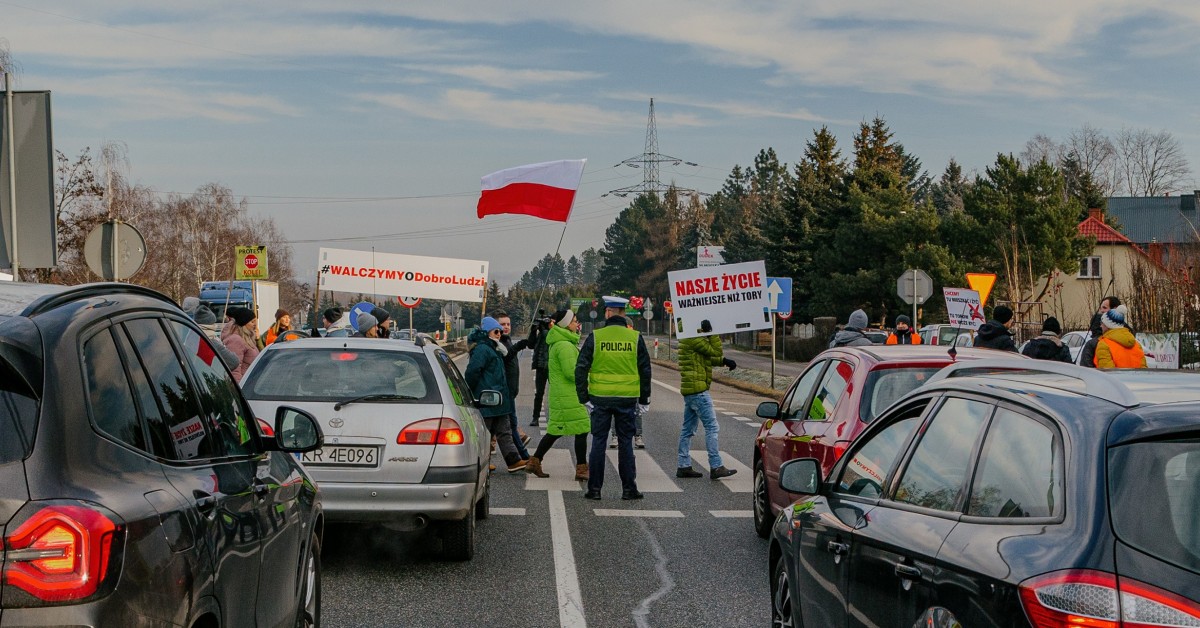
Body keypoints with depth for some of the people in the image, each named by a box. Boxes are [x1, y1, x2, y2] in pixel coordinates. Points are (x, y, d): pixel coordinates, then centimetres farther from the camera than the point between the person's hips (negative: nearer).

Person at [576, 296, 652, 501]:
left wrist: (584, 398, 2)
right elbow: (645, 371, 4)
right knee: (625, 442, 8)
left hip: (601, 399, -1)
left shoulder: (595, 337, -2)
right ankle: (629, 488, 9)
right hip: (627, 399, 1)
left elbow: (581, 369, -4)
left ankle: (594, 488, 8)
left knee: (598, 442, 6)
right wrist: (644, 400, 12)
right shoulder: (635, 338, 1)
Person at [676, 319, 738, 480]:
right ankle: (716, 467, -9)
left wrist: (723, 361, 2)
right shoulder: (694, 339, -15)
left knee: (688, 429, 12)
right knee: (712, 427, -8)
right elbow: (716, 352, -13)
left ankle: (684, 466, 15)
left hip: (689, 391, 11)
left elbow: (708, 357, 16)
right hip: (698, 390, -11)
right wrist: (713, 333, -10)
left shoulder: (688, 339, 17)